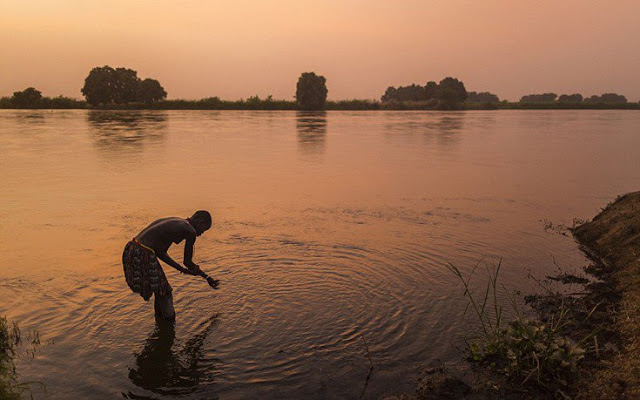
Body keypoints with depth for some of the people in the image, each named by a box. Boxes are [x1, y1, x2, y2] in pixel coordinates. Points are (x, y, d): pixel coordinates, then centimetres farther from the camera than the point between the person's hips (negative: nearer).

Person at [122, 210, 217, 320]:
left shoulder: (173, 221, 19)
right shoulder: (190, 231, -7)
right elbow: (187, 262, 1)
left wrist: (181, 269, 25)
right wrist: (196, 270, 23)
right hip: (143, 256, -9)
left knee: (160, 289, 25)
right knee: (165, 293, 9)